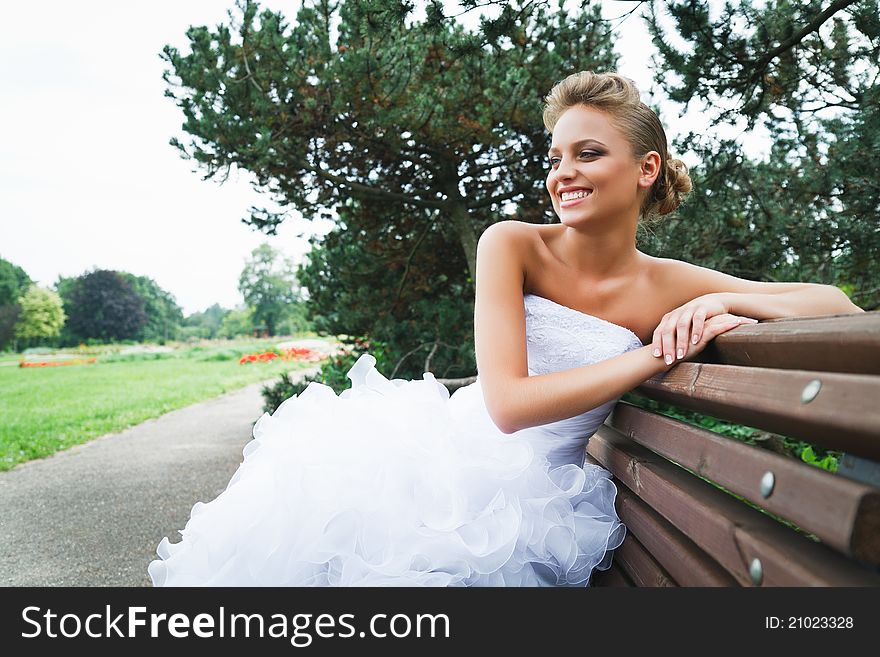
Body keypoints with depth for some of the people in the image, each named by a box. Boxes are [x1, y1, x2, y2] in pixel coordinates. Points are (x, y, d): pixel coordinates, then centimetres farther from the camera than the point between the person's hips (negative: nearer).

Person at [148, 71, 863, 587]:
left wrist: (721, 303, -19)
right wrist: (656, 355, -21)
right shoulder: (514, 245, -9)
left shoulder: (669, 286, -4)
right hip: (451, 455, 0)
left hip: (536, 495, 0)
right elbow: (508, 401, -20)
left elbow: (837, 305, 0)